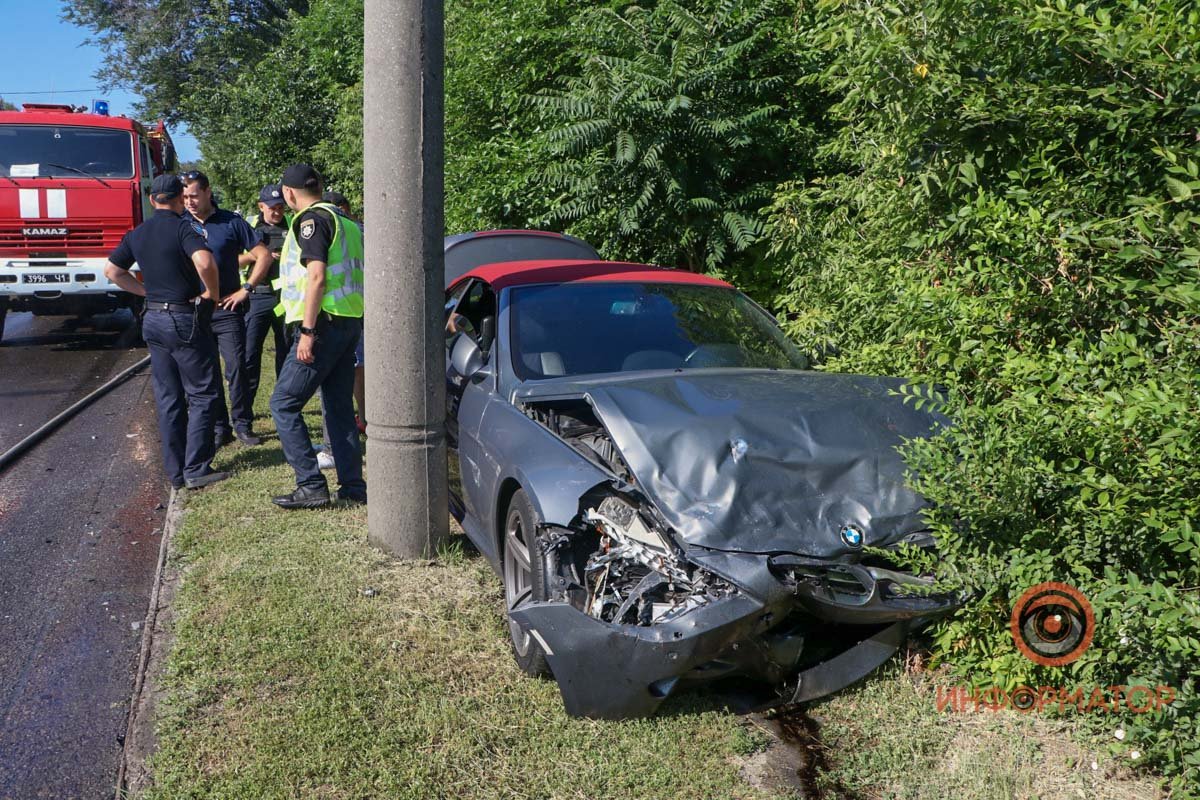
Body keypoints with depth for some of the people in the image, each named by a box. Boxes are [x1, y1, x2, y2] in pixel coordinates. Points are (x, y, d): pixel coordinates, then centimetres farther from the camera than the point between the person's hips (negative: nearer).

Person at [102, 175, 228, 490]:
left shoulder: (137, 234, 10)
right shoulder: (182, 228, -13)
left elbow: (112, 270, 17)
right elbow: (204, 262, -30)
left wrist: (147, 291, 14)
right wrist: (211, 292, -14)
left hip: (154, 319, 7)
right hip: (186, 320, -7)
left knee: (168, 400, 11)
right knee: (202, 395, 2)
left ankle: (175, 472, 16)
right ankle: (196, 469, 0)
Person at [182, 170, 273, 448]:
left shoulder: (231, 222, -1)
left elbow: (263, 255, -1)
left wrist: (245, 289, -6)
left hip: (227, 308, -3)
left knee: (237, 368, -3)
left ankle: (243, 425, 7)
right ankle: (219, 428, 15)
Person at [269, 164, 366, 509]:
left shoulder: (311, 219, -9)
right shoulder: (345, 222, 19)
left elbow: (317, 276, -19)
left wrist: (307, 331, -20)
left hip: (324, 322, -9)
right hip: (350, 322, 9)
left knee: (284, 404, -3)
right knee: (339, 407, 14)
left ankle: (311, 486, -5)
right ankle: (352, 484, 15)